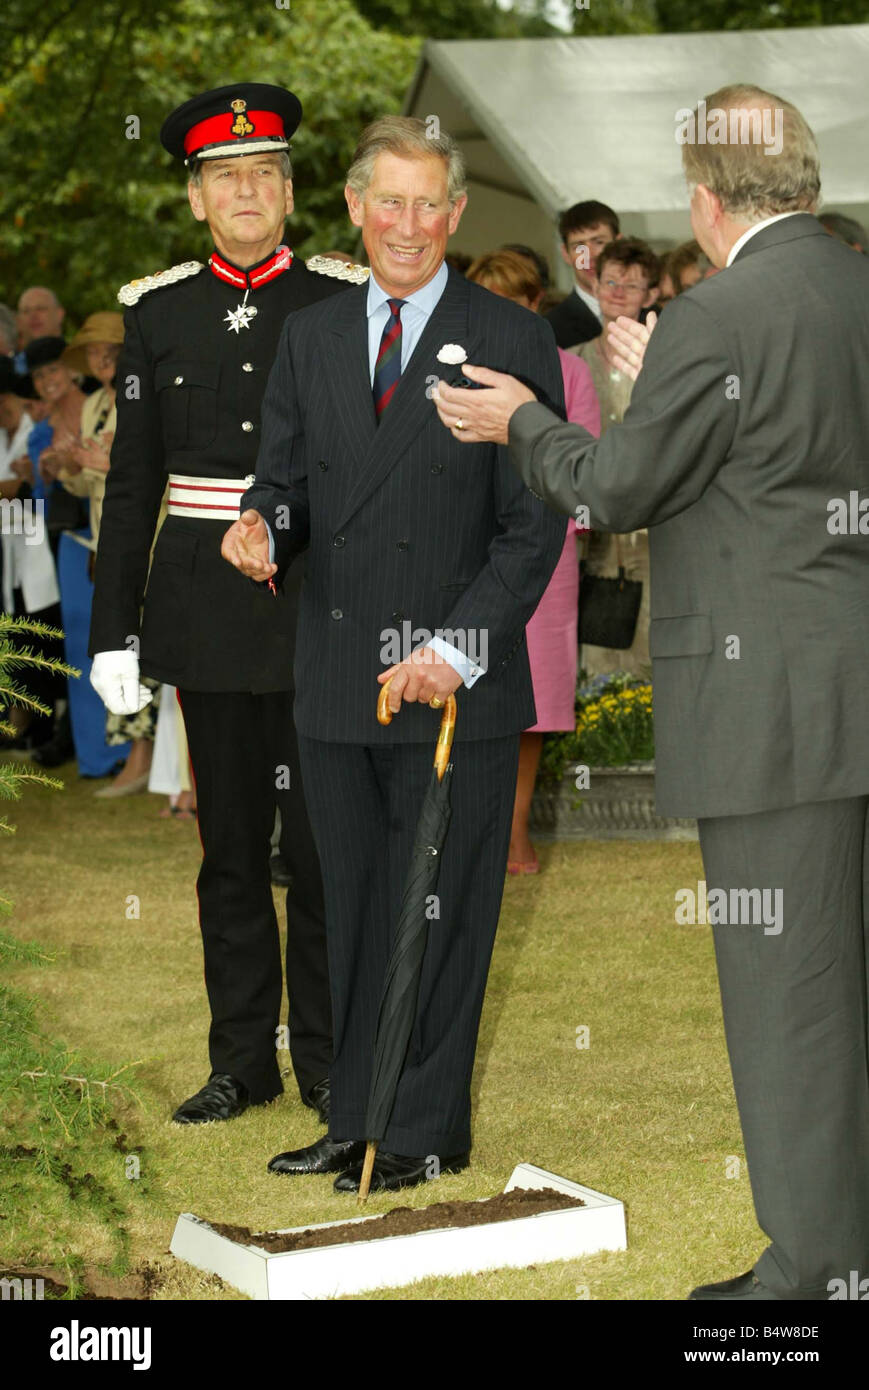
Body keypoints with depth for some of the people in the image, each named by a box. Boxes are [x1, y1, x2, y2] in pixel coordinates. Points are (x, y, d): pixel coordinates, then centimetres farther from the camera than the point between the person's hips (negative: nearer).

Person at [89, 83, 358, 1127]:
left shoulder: (344, 304, 1)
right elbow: (131, 484, 7)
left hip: (321, 608, -2)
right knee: (230, 844, 10)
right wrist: (113, 633, 3)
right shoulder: (158, 314, 7)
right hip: (203, 605, 2)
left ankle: (327, 1059, 14)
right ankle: (243, 1061, 19)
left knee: (320, 844, 2)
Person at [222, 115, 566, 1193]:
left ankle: (427, 1132, 12)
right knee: (354, 910, 11)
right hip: (336, 686, 4)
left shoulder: (511, 341, -2)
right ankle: (357, 1118, 21)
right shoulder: (309, 339, 12)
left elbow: (536, 523, -6)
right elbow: (286, 479, 14)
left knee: (441, 911, 1)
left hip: (458, 688, -4)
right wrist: (265, 525, -11)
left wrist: (460, 647, -17)